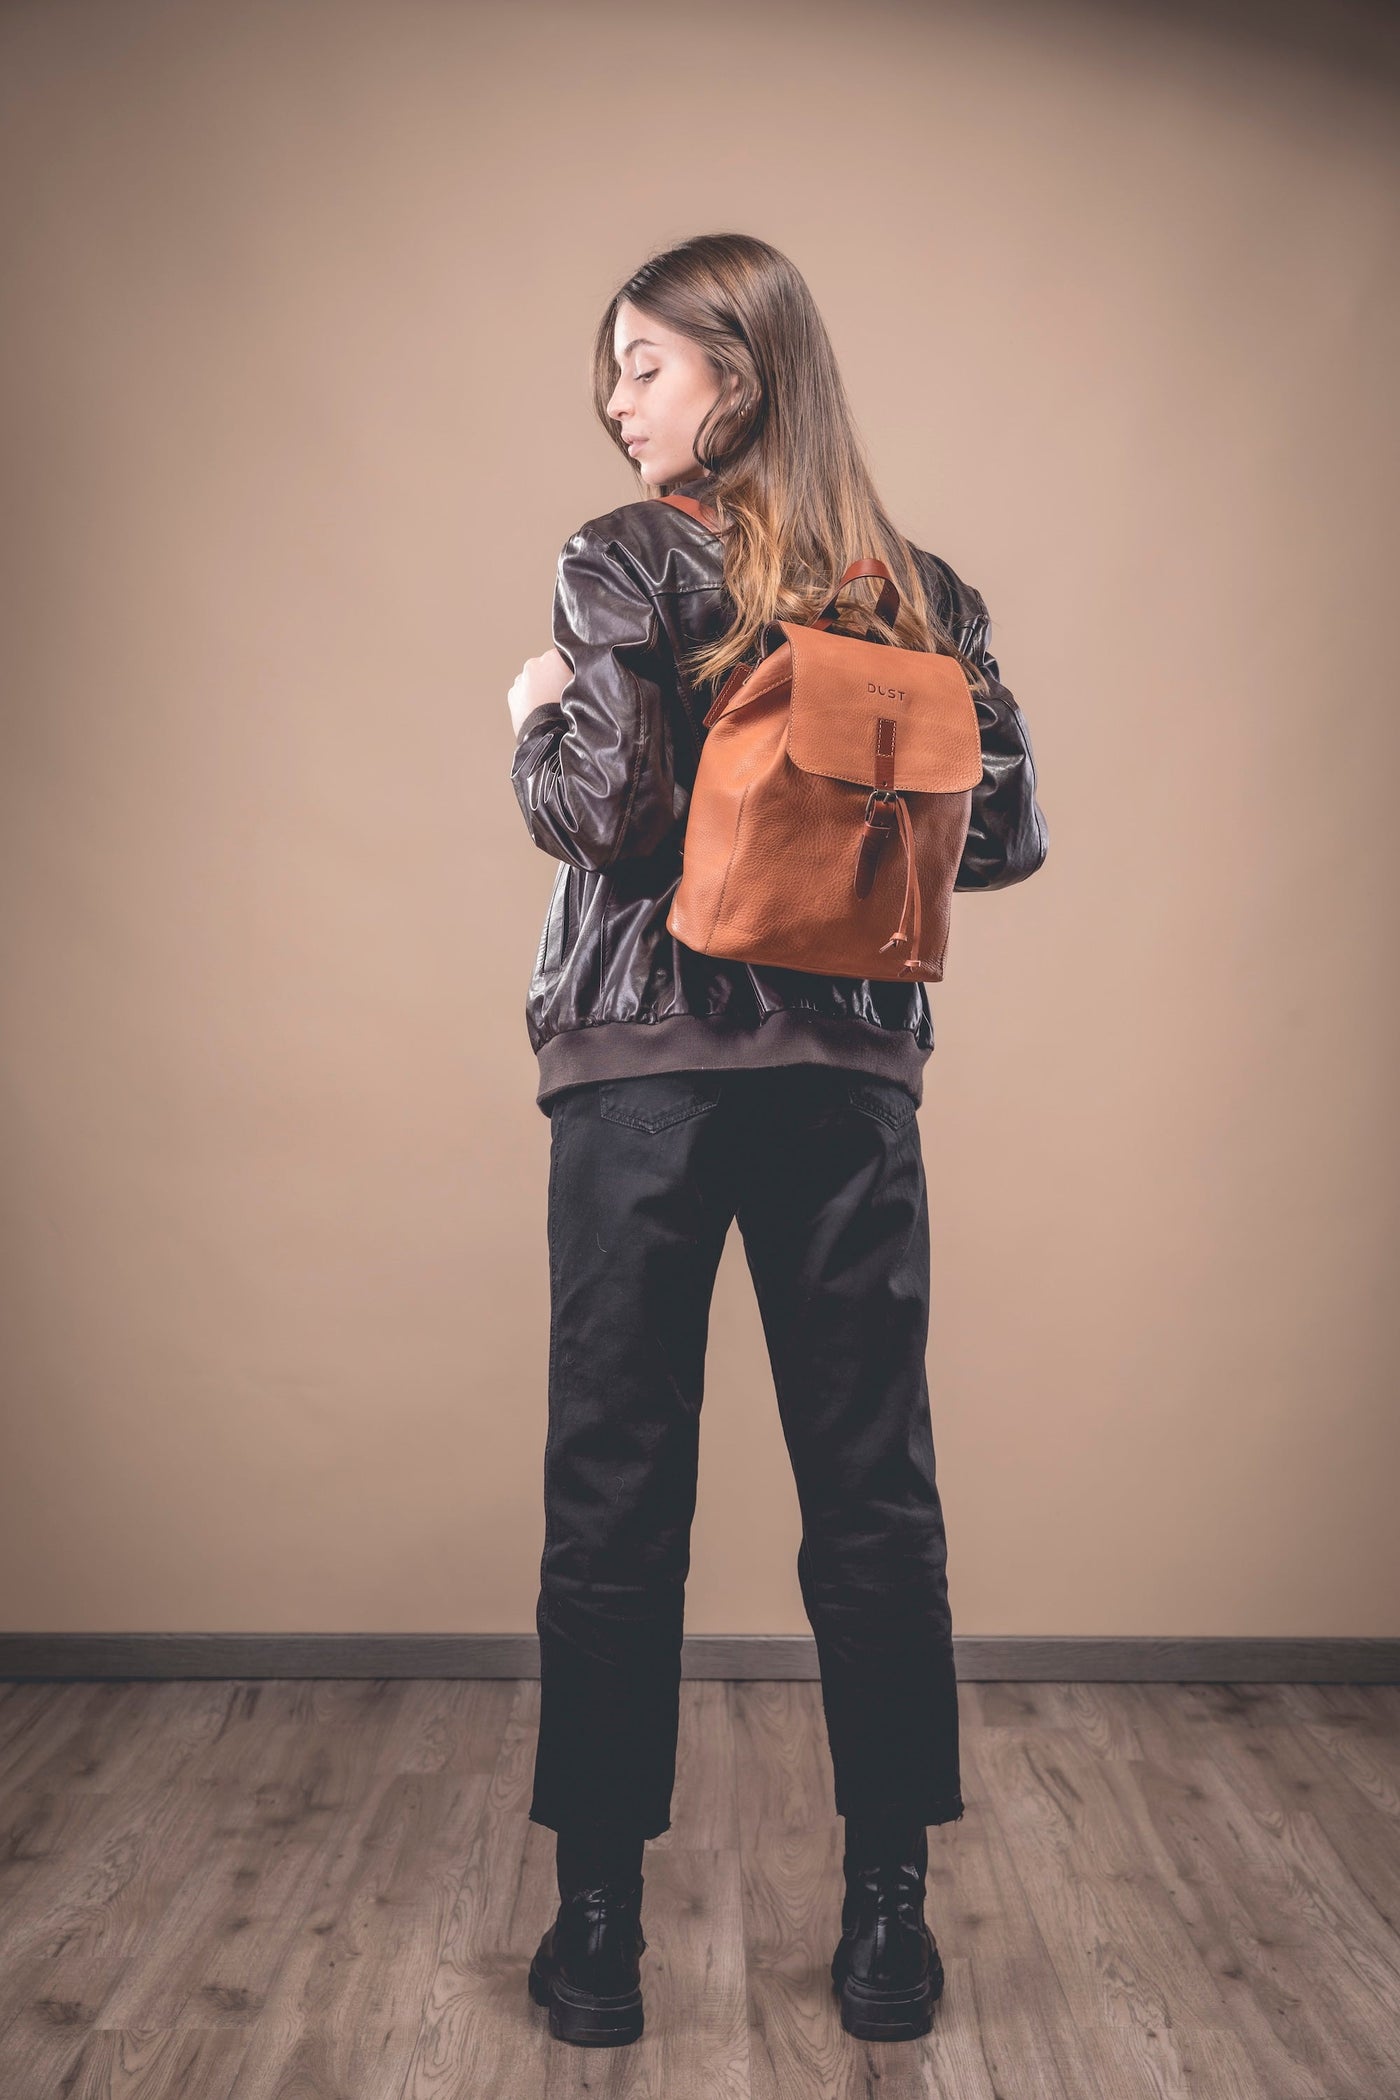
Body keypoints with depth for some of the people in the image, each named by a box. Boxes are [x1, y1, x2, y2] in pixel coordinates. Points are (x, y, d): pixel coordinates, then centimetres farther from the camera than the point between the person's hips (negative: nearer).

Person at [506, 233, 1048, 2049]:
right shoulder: (925, 587, 9)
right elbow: (1008, 839, 8)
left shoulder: (627, 560, -3)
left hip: (647, 1061, -3)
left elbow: (598, 810, -14)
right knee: (874, 1490, 9)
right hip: (853, 1070, 4)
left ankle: (601, 1919, 16)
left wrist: (532, 717, 6)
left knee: (615, 1492, 6)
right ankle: (889, 1915, 19)